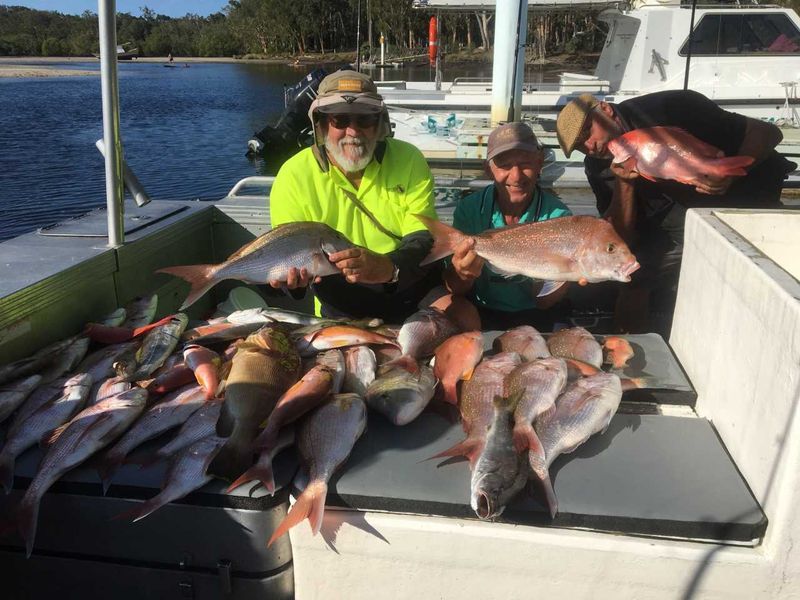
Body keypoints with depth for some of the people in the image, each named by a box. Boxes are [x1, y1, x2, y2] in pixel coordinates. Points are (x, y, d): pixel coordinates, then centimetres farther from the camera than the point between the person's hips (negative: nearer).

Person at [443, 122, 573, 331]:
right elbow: (455, 290, -8)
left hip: (535, 316, 1)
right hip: (482, 313, 0)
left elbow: (545, 302, -14)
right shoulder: (470, 209, -9)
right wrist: (462, 274, -32)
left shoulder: (558, 216, -13)